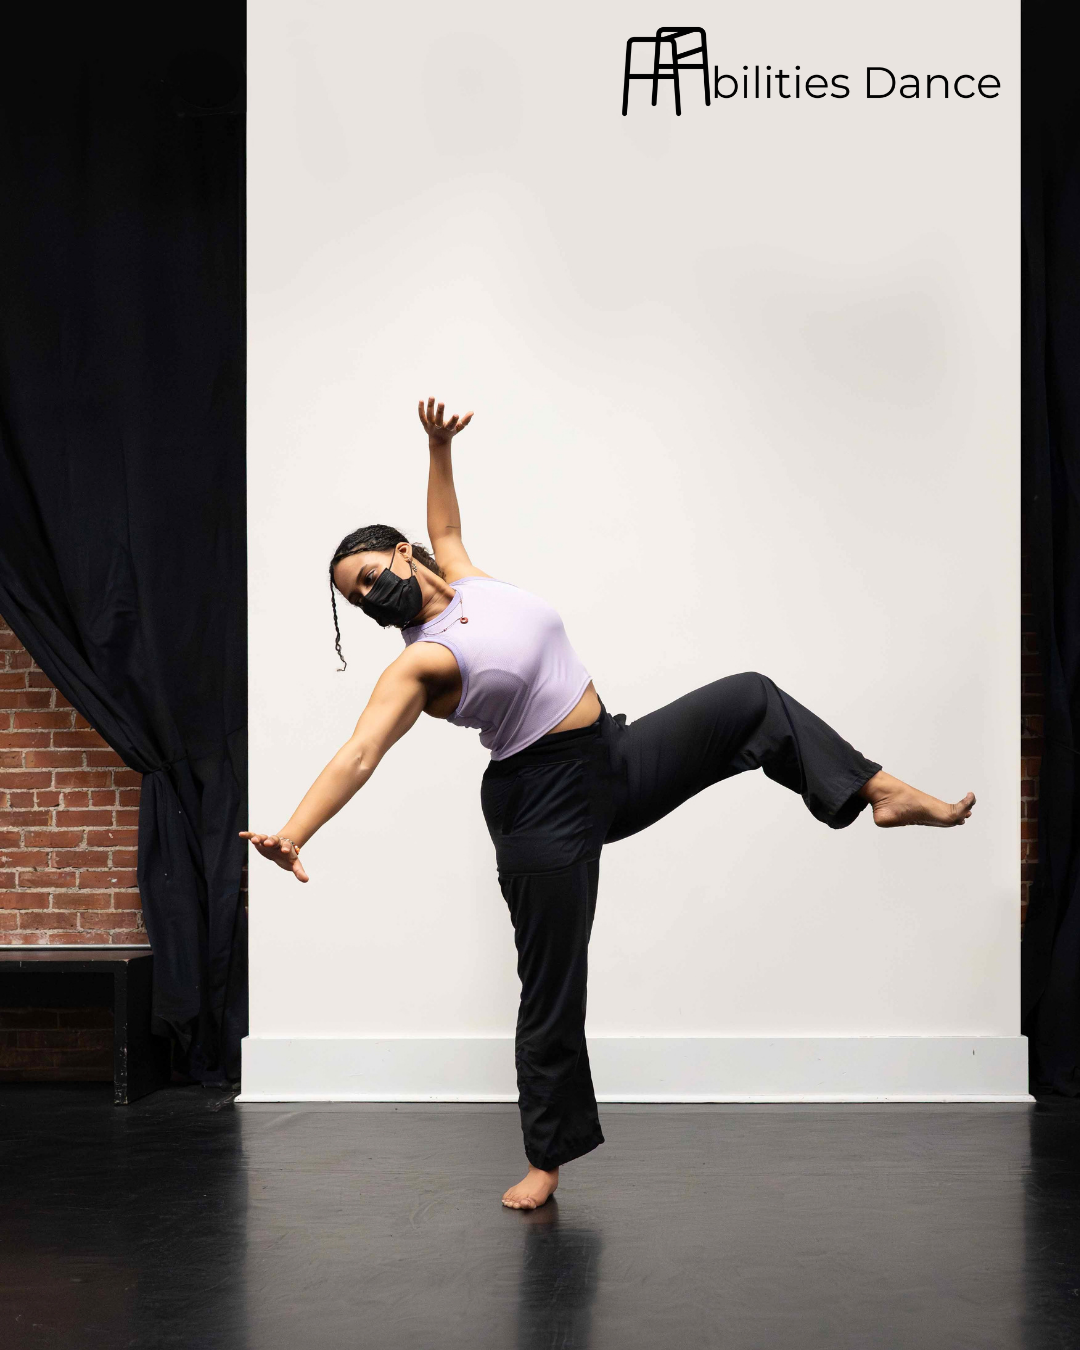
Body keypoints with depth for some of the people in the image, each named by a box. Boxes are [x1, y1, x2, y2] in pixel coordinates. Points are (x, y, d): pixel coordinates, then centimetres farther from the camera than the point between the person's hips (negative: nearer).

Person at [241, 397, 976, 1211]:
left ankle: (886, 795, 11)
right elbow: (359, 755, -31)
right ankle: (546, 1162, 14)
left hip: (620, 762, 7)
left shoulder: (465, 580, 3)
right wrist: (292, 835, -45)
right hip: (544, 809, -7)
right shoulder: (418, 666, -17)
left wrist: (439, 448, 16)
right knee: (552, 989, -1)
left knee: (751, 700, 4)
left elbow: (445, 525, 25)